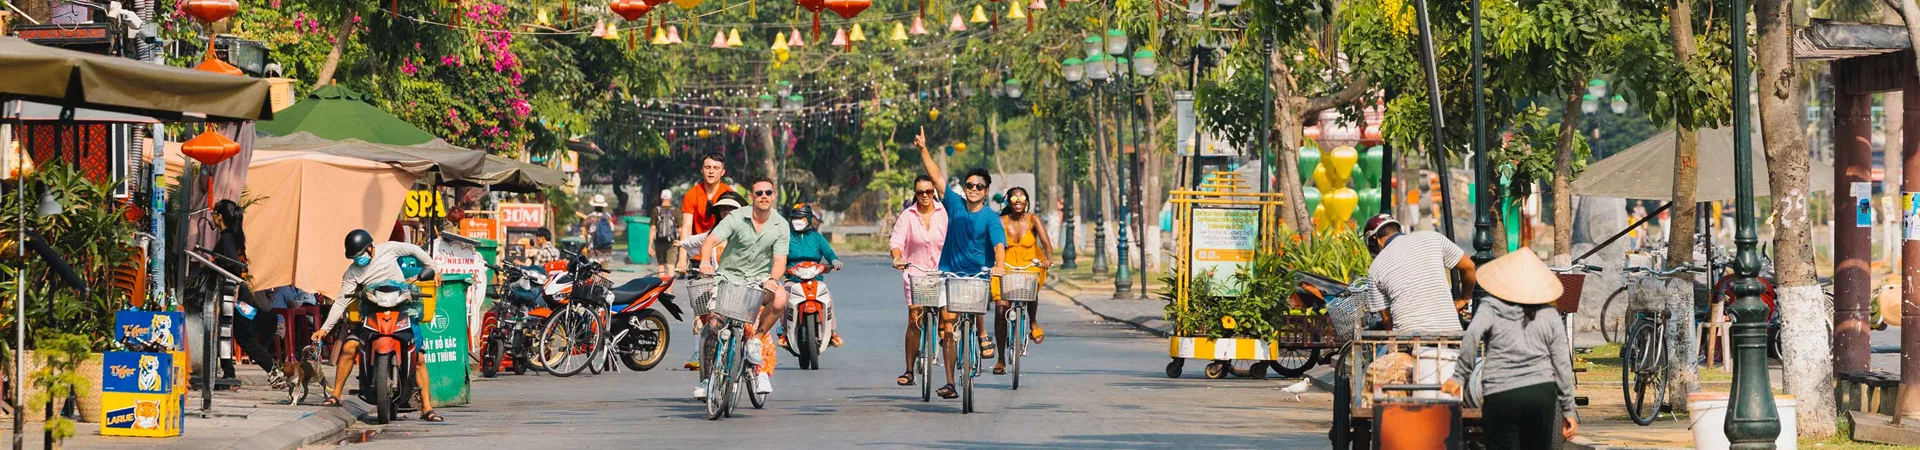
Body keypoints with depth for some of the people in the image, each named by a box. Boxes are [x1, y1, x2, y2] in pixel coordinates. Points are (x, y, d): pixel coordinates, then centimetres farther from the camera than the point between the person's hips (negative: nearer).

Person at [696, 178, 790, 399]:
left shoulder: (780, 225, -2)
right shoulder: (737, 219, -8)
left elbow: (780, 260, -7)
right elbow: (710, 242, -17)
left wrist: (772, 279, -29)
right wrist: (706, 262, -39)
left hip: (760, 279, 1)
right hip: (729, 277, -1)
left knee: (780, 298, -32)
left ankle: (756, 340, -8)